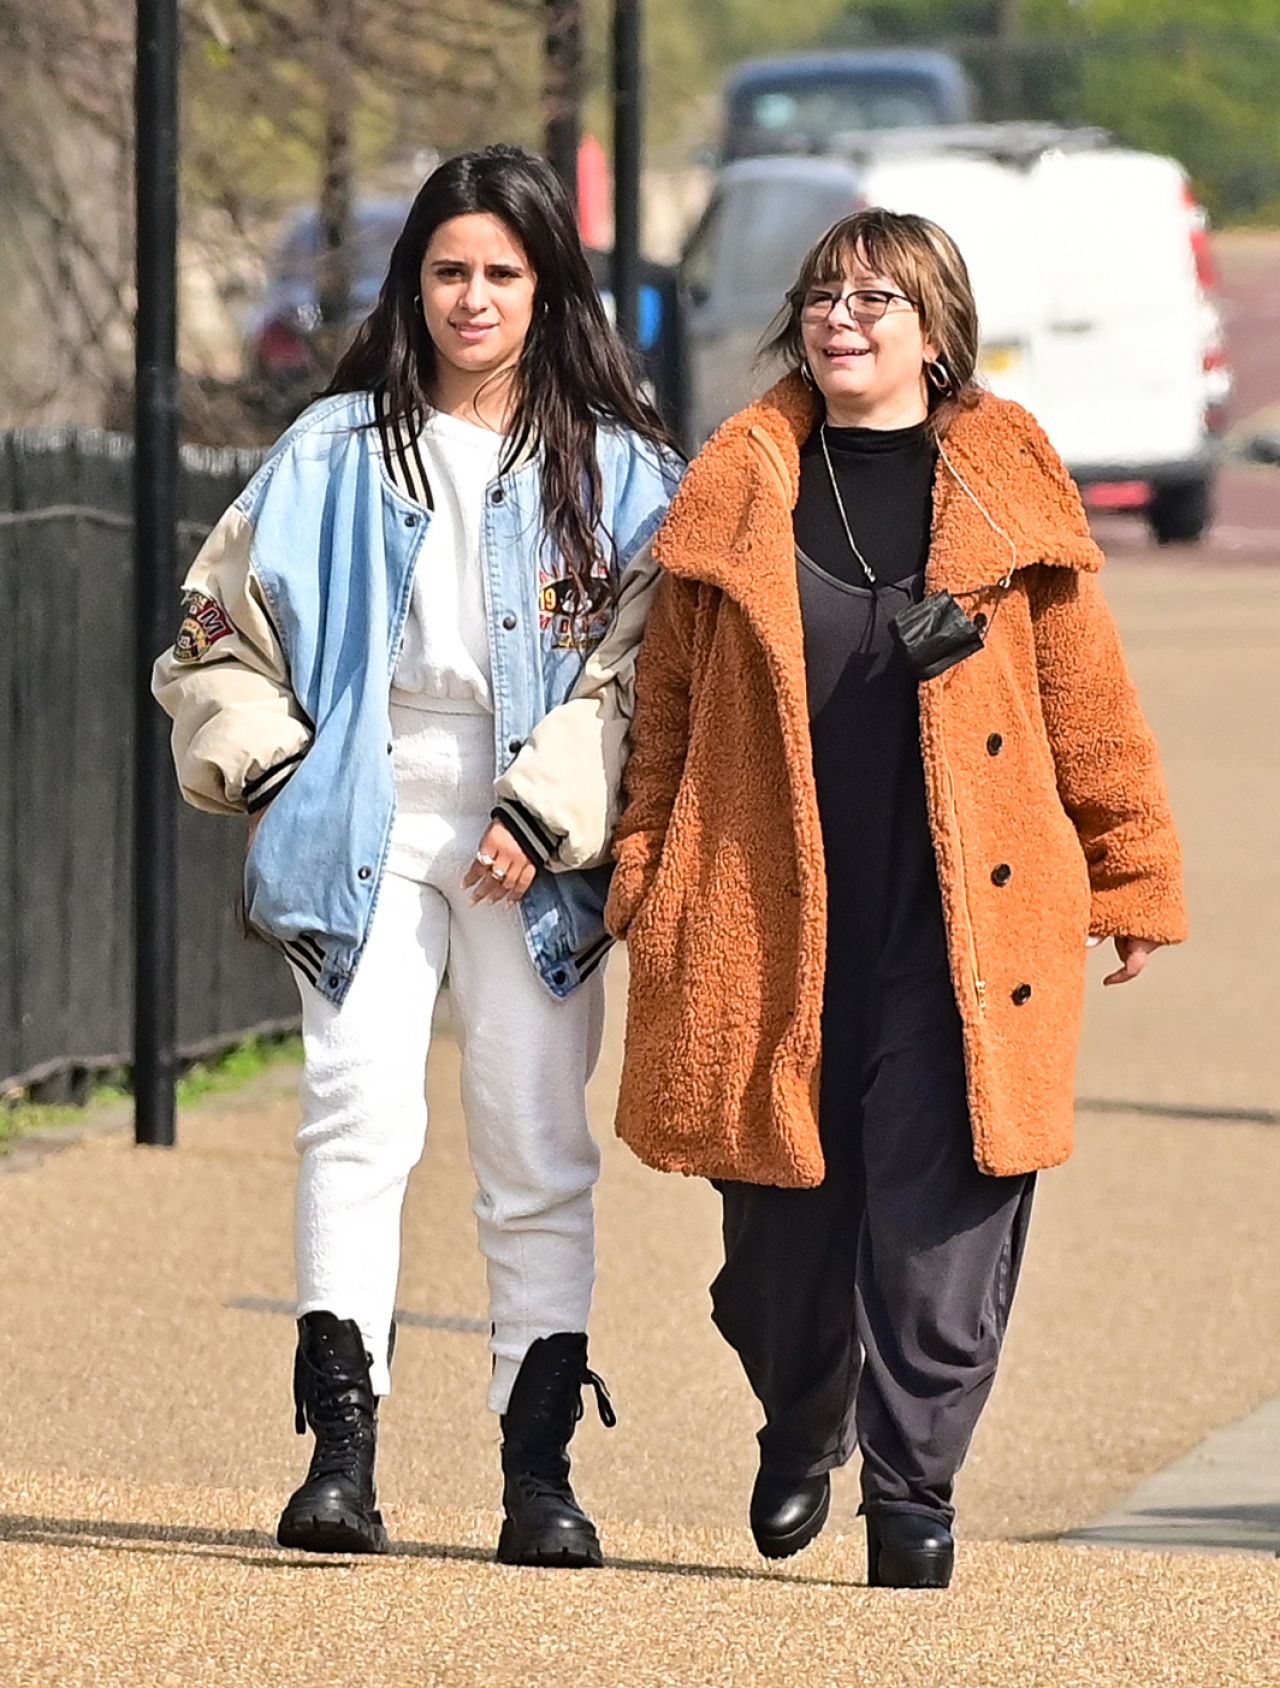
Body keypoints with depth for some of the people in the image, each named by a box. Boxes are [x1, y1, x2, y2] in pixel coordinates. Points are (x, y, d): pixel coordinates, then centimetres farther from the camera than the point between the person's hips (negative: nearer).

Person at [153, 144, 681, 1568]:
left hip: (536, 847, 0)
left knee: (538, 1150, -1)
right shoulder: (338, 450, 10)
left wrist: (545, 811, -10)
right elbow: (219, 624, 13)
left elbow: (640, 665, 0)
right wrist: (269, 770, 1)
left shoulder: (618, 470, 8)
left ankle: (540, 1465, 4)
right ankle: (340, 1445, -18)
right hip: (370, 826, 0)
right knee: (359, 1111, -14)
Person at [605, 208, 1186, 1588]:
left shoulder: (1007, 485, 5)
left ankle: (913, 1490, 4)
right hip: (772, 916, 1)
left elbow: (1086, 698, 9)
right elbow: (667, 698, 12)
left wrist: (1132, 878, 10)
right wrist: (642, 880, 6)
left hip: (963, 924, -1)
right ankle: (801, 1433, 33)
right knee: (781, 1209, 6)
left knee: (940, 1212, -6)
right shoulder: (740, 488, 8)